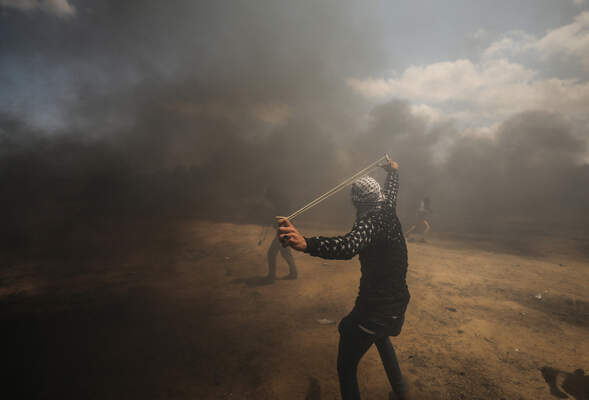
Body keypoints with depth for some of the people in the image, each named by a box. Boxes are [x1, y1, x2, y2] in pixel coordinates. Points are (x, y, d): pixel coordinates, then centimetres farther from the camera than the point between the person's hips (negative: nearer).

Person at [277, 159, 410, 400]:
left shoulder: (370, 222, -24)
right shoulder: (388, 210, -1)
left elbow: (349, 246, -46)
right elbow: (392, 189, 23)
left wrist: (305, 244, -61)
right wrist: (393, 170, 45)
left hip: (375, 307, -9)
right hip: (397, 301, 9)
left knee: (346, 367, 2)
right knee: (381, 338, 37)